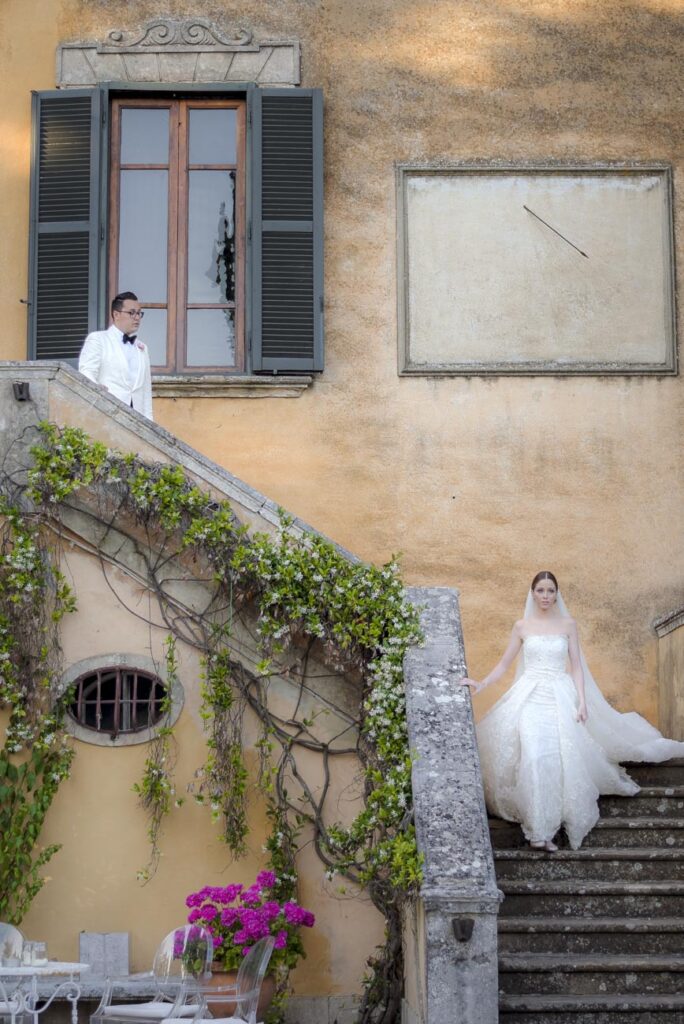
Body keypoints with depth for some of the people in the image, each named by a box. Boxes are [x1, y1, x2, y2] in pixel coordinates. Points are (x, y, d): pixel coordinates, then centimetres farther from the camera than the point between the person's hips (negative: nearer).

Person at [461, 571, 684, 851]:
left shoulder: (568, 625, 9)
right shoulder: (522, 626, 9)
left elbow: (576, 666, 6)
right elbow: (504, 664, 13)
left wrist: (582, 701, -5)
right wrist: (480, 684, 0)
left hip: (560, 697, 1)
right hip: (530, 697, -1)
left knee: (562, 758, -13)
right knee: (533, 756, -19)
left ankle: (546, 829, -2)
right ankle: (538, 829, -17)